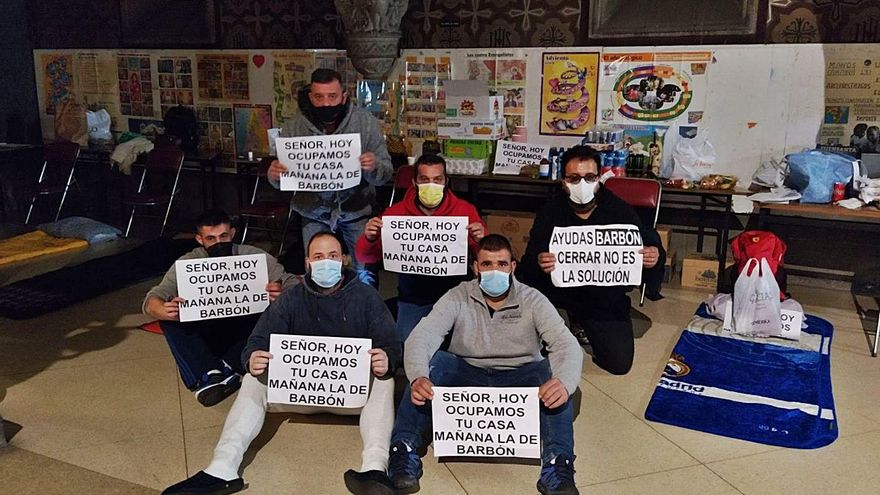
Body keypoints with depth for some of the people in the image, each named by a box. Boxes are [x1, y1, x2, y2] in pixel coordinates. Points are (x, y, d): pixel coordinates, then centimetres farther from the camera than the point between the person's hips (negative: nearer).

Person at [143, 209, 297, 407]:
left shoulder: (255, 257, -6)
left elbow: (294, 286, -12)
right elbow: (151, 300, -11)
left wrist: (282, 294, -38)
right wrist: (164, 310, -37)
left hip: (245, 335, -1)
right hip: (205, 338, 1)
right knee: (169, 318, -23)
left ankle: (225, 369, -30)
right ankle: (209, 374, -34)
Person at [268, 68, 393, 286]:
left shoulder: (366, 122, -14)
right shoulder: (294, 127, -12)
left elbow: (384, 175, -13)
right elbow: (281, 182, -4)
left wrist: (374, 167, -36)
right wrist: (275, 175, -28)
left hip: (356, 209, 0)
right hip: (313, 212, 1)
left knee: (365, 273, 10)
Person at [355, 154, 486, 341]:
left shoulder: (465, 210, -3)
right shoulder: (396, 212, 0)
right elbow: (365, 258, 4)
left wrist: (481, 240, -24)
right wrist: (369, 239, -18)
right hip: (412, 301, 1)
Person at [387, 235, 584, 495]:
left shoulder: (533, 301, -7)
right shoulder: (458, 297, -6)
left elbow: (567, 345, -20)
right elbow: (421, 337, -20)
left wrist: (564, 382, -44)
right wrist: (418, 377, -43)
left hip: (518, 380, 0)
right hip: (467, 376, 1)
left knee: (552, 372, -29)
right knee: (433, 360, -26)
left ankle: (558, 463, -34)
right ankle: (404, 451, -25)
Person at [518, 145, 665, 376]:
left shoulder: (620, 211, -10)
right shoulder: (551, 211, -10)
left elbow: (651, 244, -8)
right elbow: (530, 260, -18)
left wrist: (654, 256, -33)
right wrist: (539, 263, -42)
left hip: (607, 298, 0)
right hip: (563, 286, 0)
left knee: (619, 363, -9)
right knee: (526, 282, -29)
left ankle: (582, 324, 23)